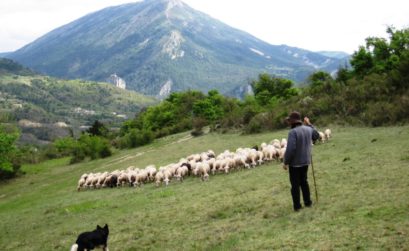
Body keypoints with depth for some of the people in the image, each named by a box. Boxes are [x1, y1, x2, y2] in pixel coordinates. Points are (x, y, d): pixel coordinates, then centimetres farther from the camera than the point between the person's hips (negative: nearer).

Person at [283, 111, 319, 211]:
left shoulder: (293, 132, -22)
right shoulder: (308, 129, 0)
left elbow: (290, 149, -26)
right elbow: (317, 136, 22)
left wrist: (286, 162, -16)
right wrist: (309, 124, 24)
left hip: (295, 163, -6)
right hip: (305, 161, 6)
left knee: (295, 184, 5)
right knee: (304, 182, 22)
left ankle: (297, 206, 11)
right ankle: (307, 202, 28)